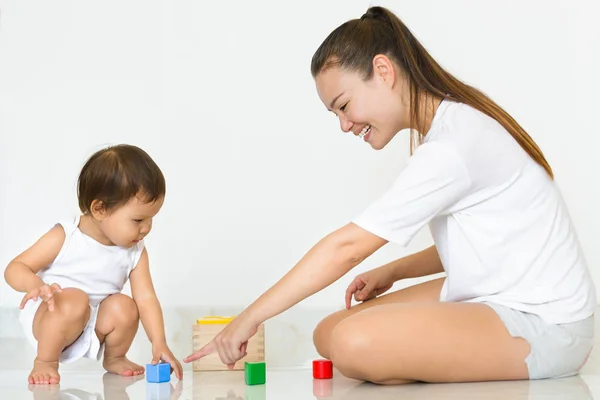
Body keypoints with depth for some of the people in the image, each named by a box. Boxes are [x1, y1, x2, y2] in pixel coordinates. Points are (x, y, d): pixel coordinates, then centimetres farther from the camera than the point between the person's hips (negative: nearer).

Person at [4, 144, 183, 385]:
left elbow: (145, 297, -9)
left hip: (93, 327, 4)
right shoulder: (65, 238, -17)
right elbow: (15, 268, -14)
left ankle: (114, 358, 5)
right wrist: (34, 284, -38)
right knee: (74, 300, -34)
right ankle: (45, 362, -11)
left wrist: (159, 344, -20)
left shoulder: (135, 253, -6)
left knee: (124, 307, -24)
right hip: (45, 319, -4)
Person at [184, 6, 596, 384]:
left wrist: (251, 317, -14)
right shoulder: (452, 126, 9)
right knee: (330, 334, 3)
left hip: (544, 323, -9)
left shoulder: (452, 145, -22)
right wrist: (393, 272, 2)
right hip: (493, 298, 10)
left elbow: (347, 246, -21)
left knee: (354, 343, -28)